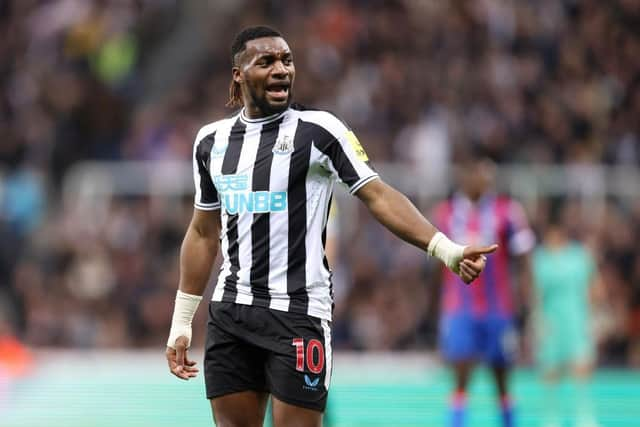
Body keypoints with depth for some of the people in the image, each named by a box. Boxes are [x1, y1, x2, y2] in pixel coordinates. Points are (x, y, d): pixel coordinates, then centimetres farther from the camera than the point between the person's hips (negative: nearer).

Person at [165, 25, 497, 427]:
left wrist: (446, 249, -25)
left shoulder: (317, 129, -6)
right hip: (230, 313, 5)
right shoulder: (212, 140, 9)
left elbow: (377, 195, -12)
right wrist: (181, 322, 17)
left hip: (298, 314, -5)